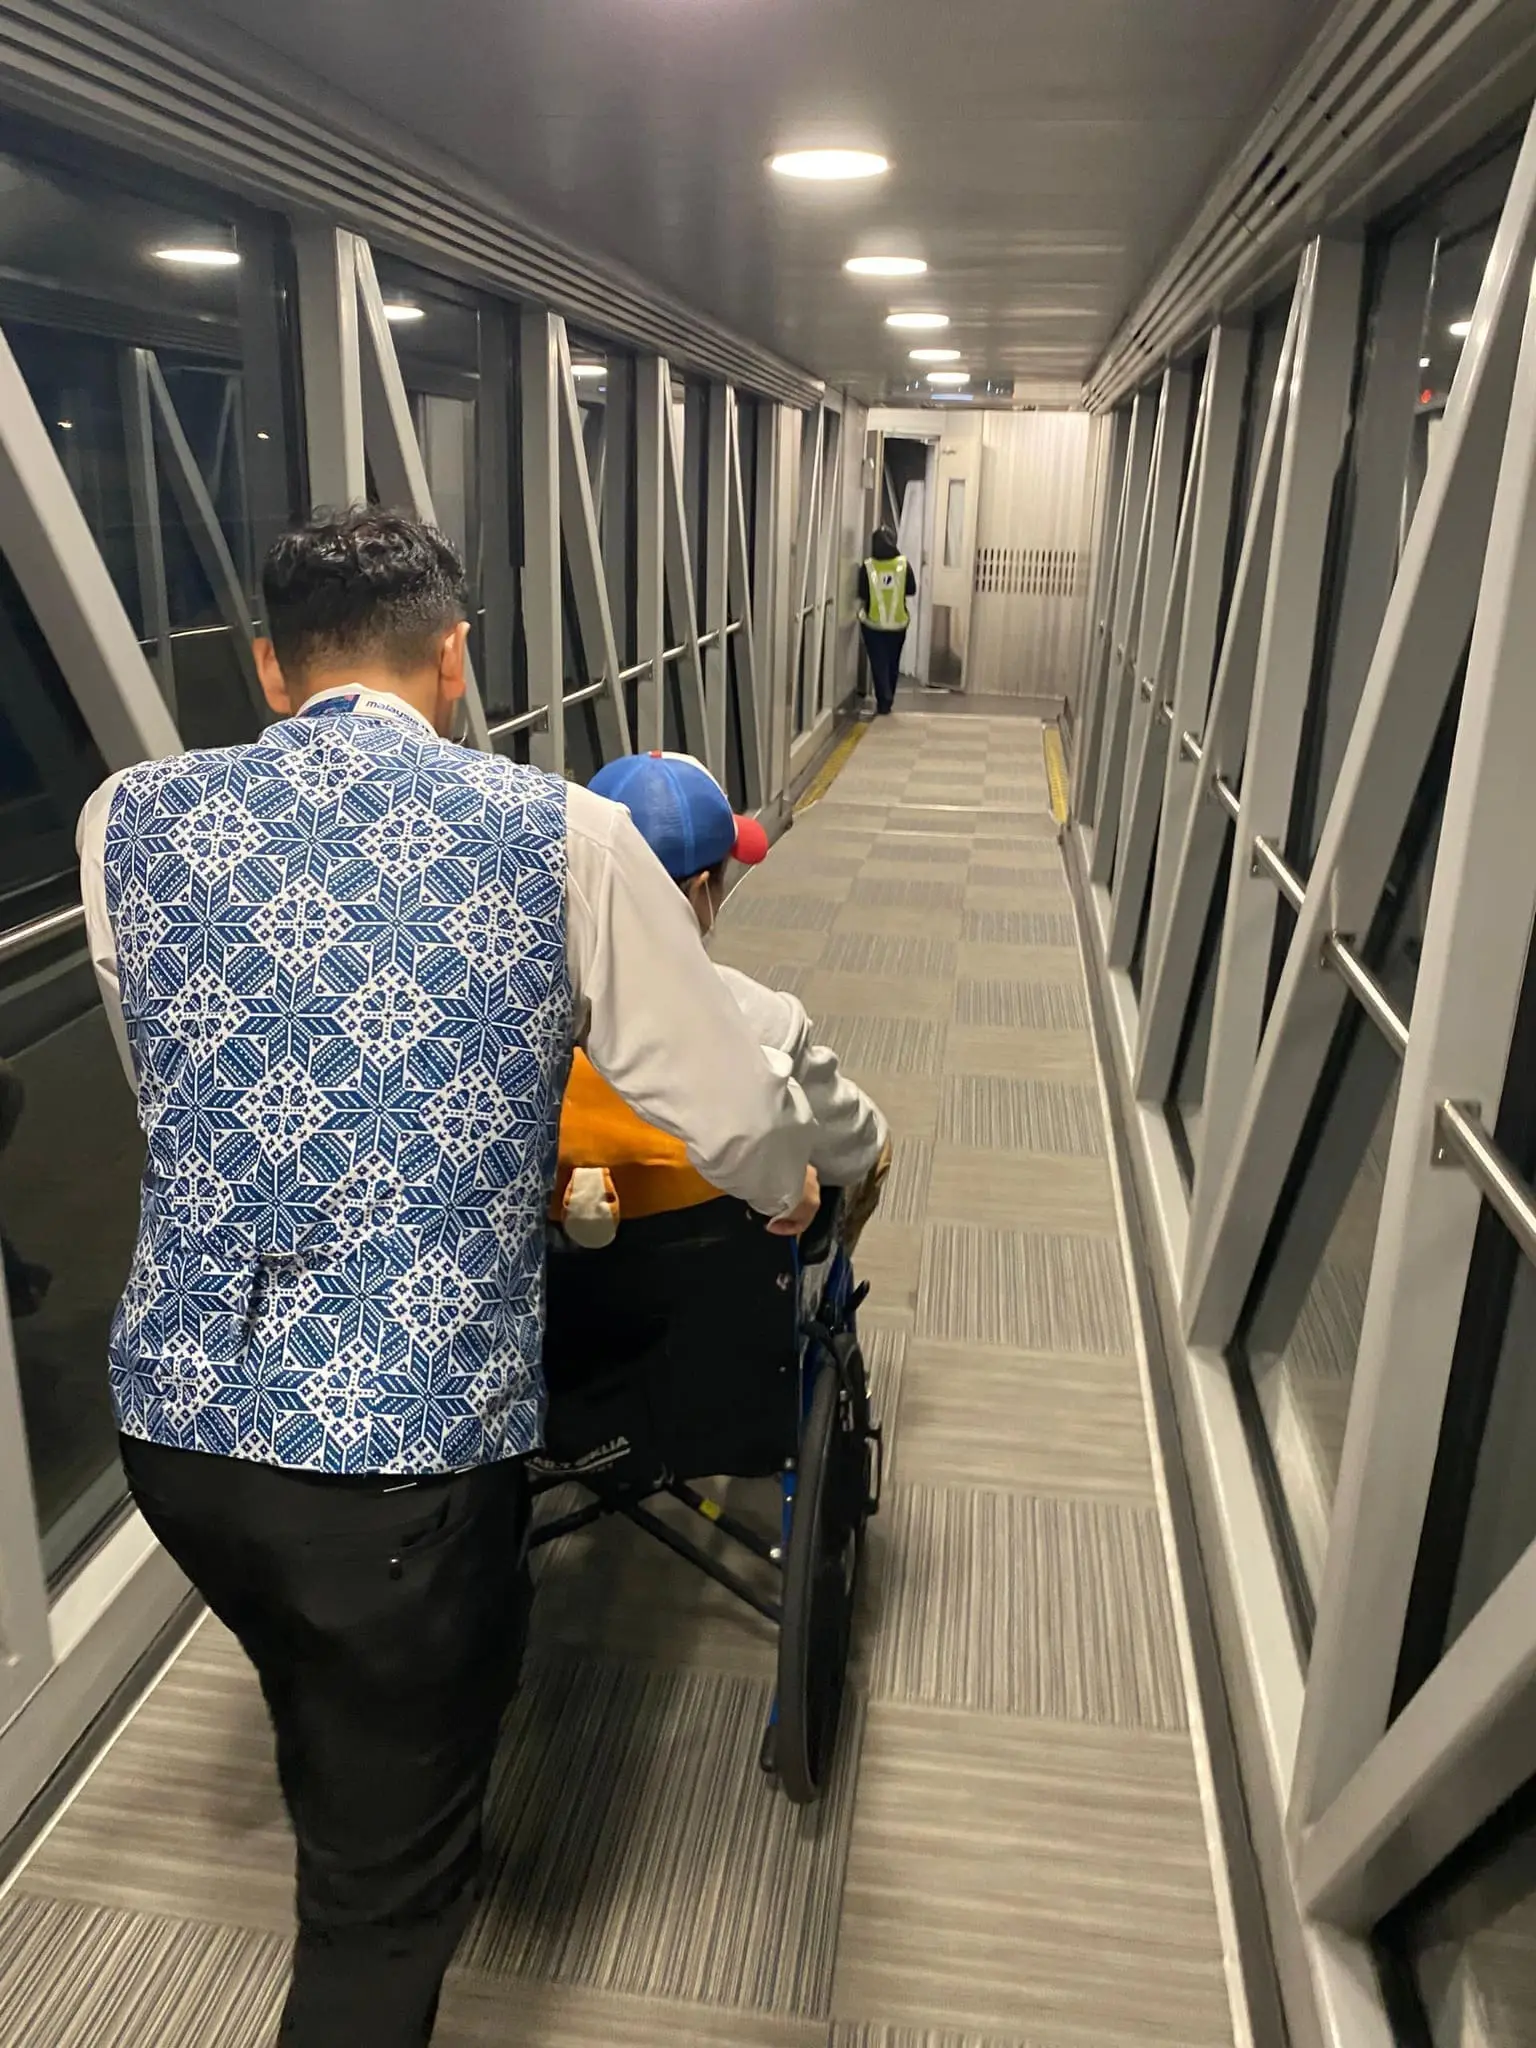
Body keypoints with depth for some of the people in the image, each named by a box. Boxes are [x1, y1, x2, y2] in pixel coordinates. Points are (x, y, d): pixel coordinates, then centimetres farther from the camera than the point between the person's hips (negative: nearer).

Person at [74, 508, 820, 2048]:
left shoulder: (127, 823, 1)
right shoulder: (563, 838, -10)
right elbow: (733, 1114, -4)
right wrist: (789, 1189, 19)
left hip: (172, 1414, 6)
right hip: (409, 1442, -5)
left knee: (320, 1722, 35)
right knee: (386, 1889, 17)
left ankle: (359, 1907, 64)